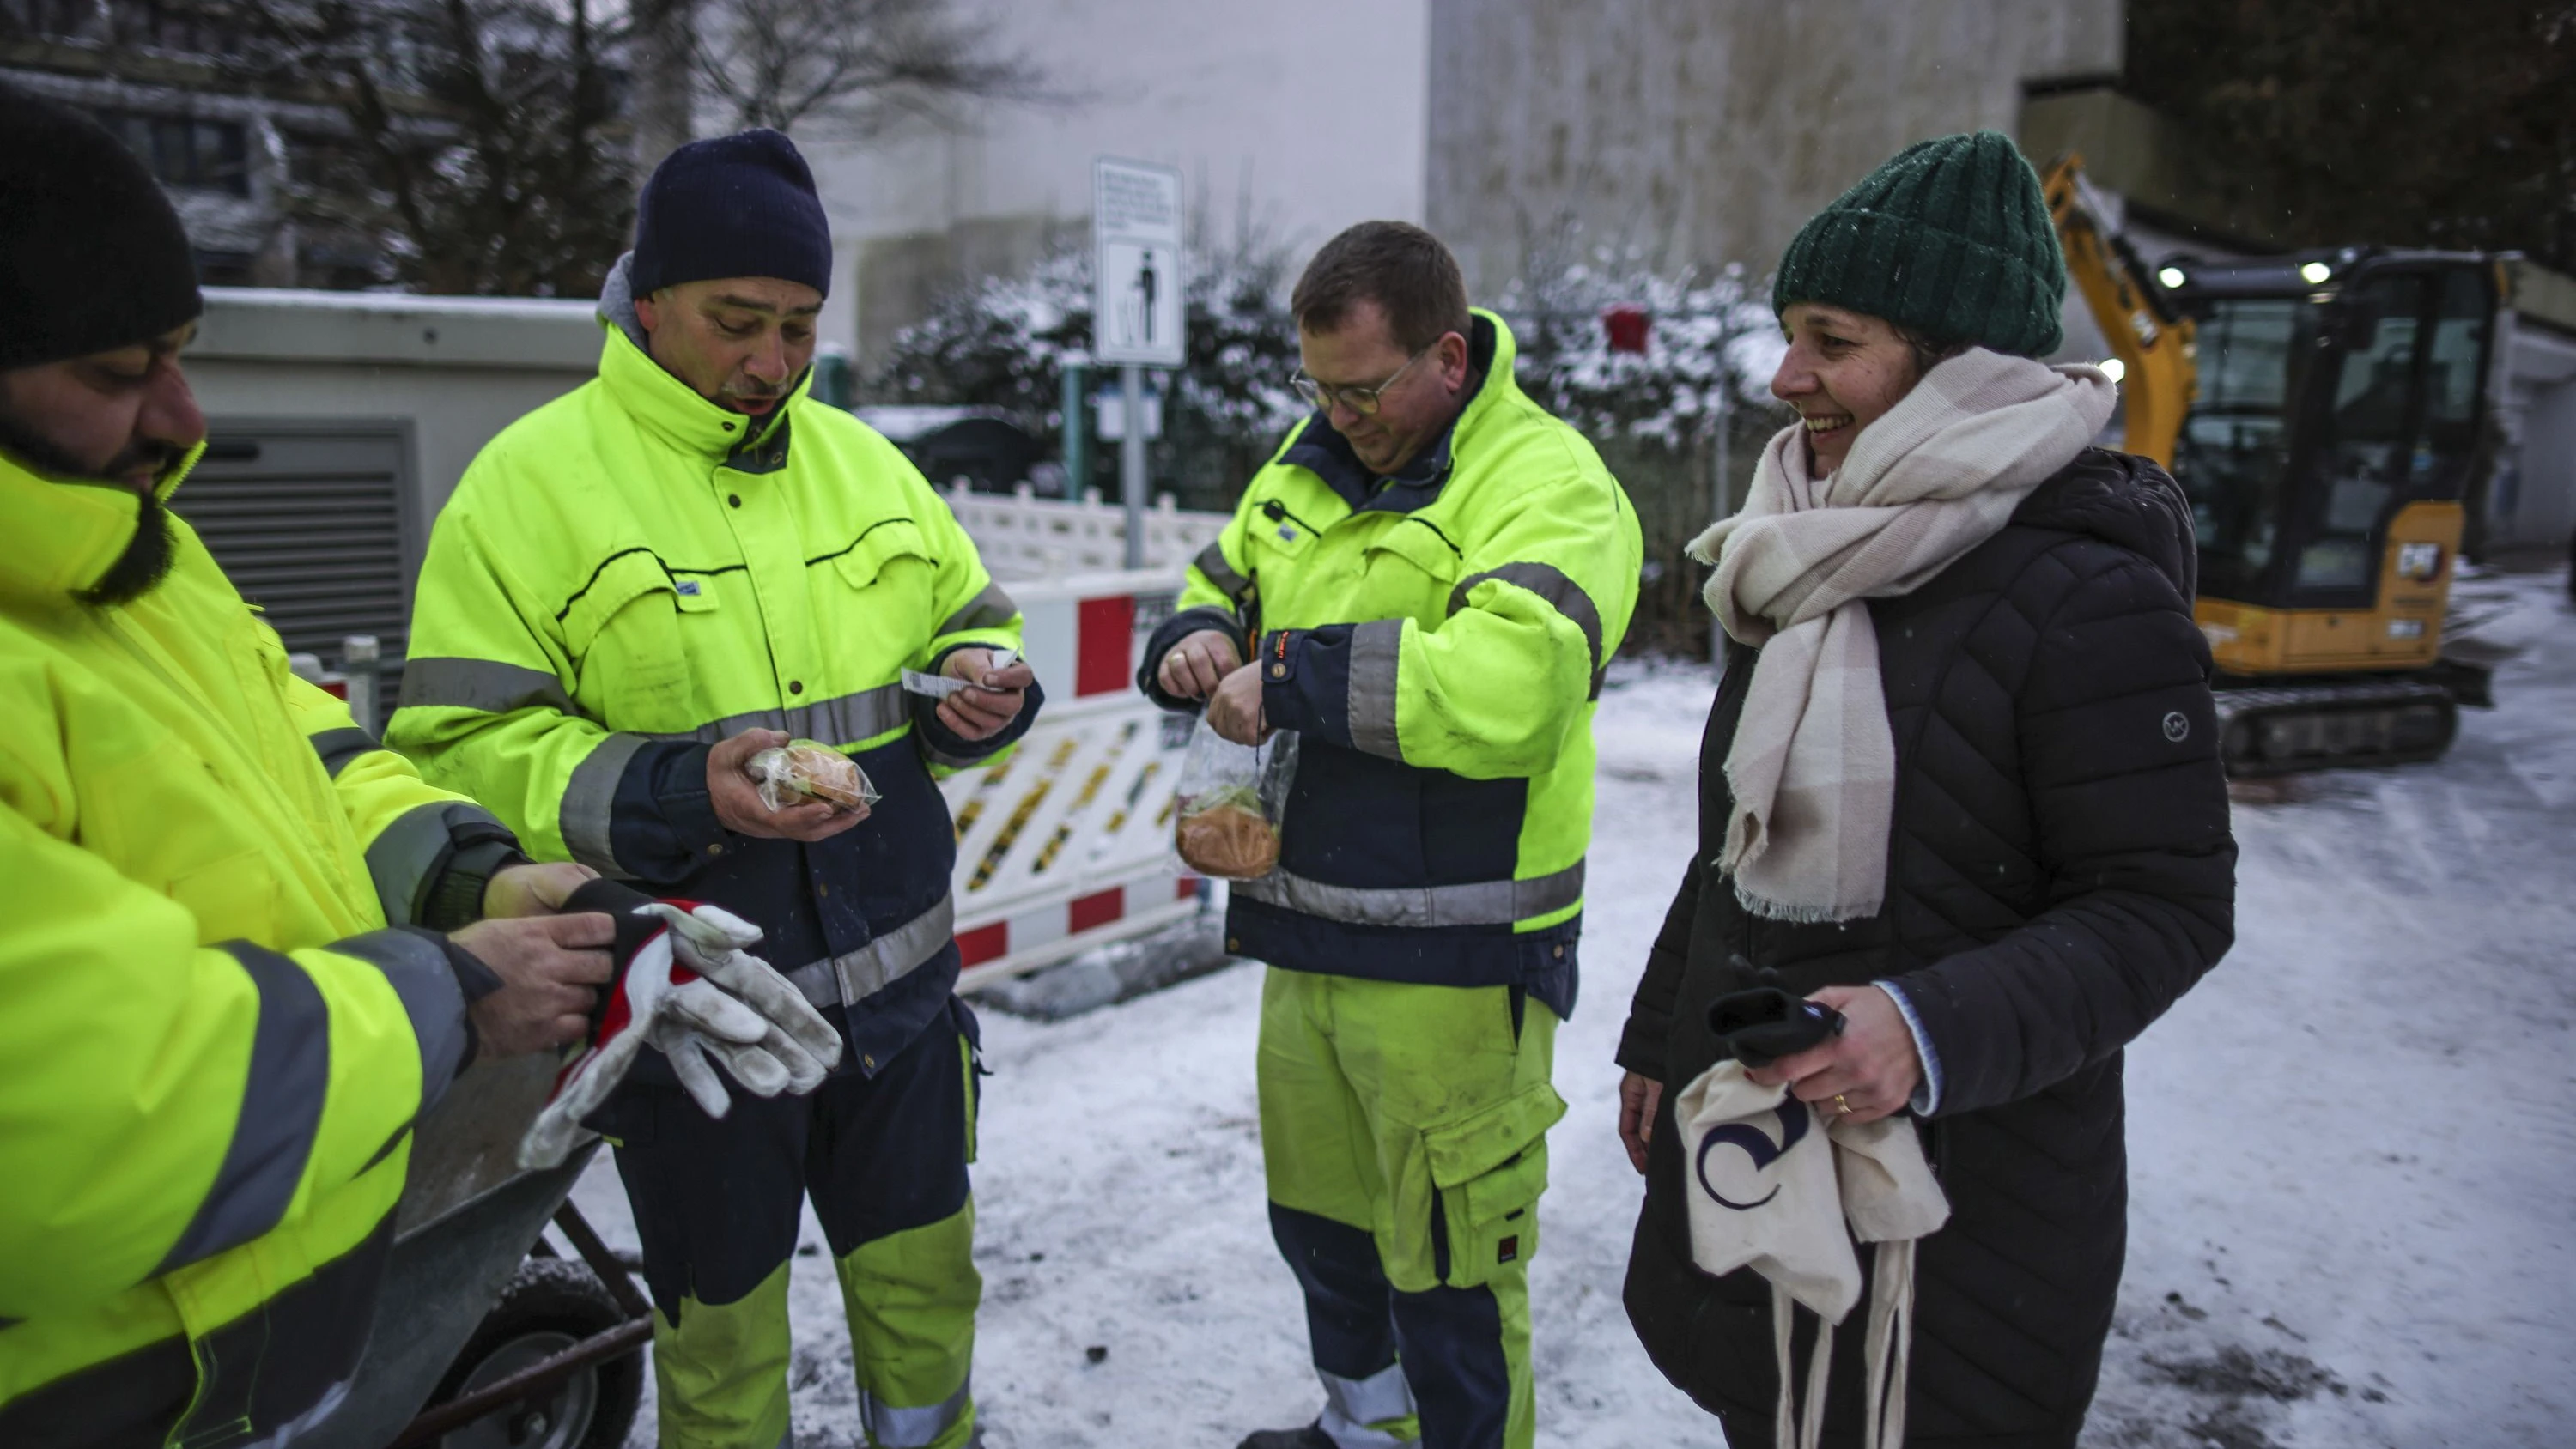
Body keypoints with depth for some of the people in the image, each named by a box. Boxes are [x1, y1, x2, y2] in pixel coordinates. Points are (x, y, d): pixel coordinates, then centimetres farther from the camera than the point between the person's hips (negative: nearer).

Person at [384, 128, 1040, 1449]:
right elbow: (460, 746, -11)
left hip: (899, 989, 5)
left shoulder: (862, 462, 6)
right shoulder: (531, 481, -8)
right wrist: (673, 796, -26)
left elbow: (971, 623, 16)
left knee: (927, 1291, 21)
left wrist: (981, 690, -7)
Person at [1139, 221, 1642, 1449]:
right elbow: (1220, 586, 24)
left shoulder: (1547, 483, -13)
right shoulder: (1307, 468, 11)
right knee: (1319, 1218, 24)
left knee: (1445, 1266, 6)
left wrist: (1294, 679, -25)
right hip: (1304, 936, 8)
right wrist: (1194, 644, 0)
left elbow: (1509, 681, -31)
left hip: (1451, 970, -7)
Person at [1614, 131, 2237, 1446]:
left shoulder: (2088, 593, -18)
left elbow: (2167, 907, -16)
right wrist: (1659, 1036, 16)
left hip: (1967, 1176, -6)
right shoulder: (1813, 558, 6)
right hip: (1746, 1125, 7)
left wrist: (1934, 1030, -30)